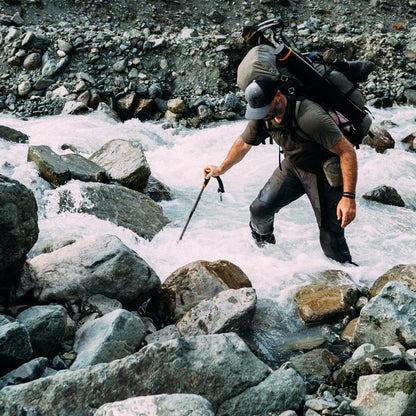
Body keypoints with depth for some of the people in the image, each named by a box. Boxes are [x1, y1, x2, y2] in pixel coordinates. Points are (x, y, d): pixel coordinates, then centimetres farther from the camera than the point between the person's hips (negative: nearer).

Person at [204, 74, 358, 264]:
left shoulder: (309, 117, -36)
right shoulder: (262, 117, -12)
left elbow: (347, 152, -32)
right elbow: (243, 144, 9)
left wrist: (349, 197, -36)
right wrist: (221, 169, 23)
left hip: (324, 174, -6)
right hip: (293, 165, 6)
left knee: (330, 236, -8)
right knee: (260, 208, -3)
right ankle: (263, 241, 30)